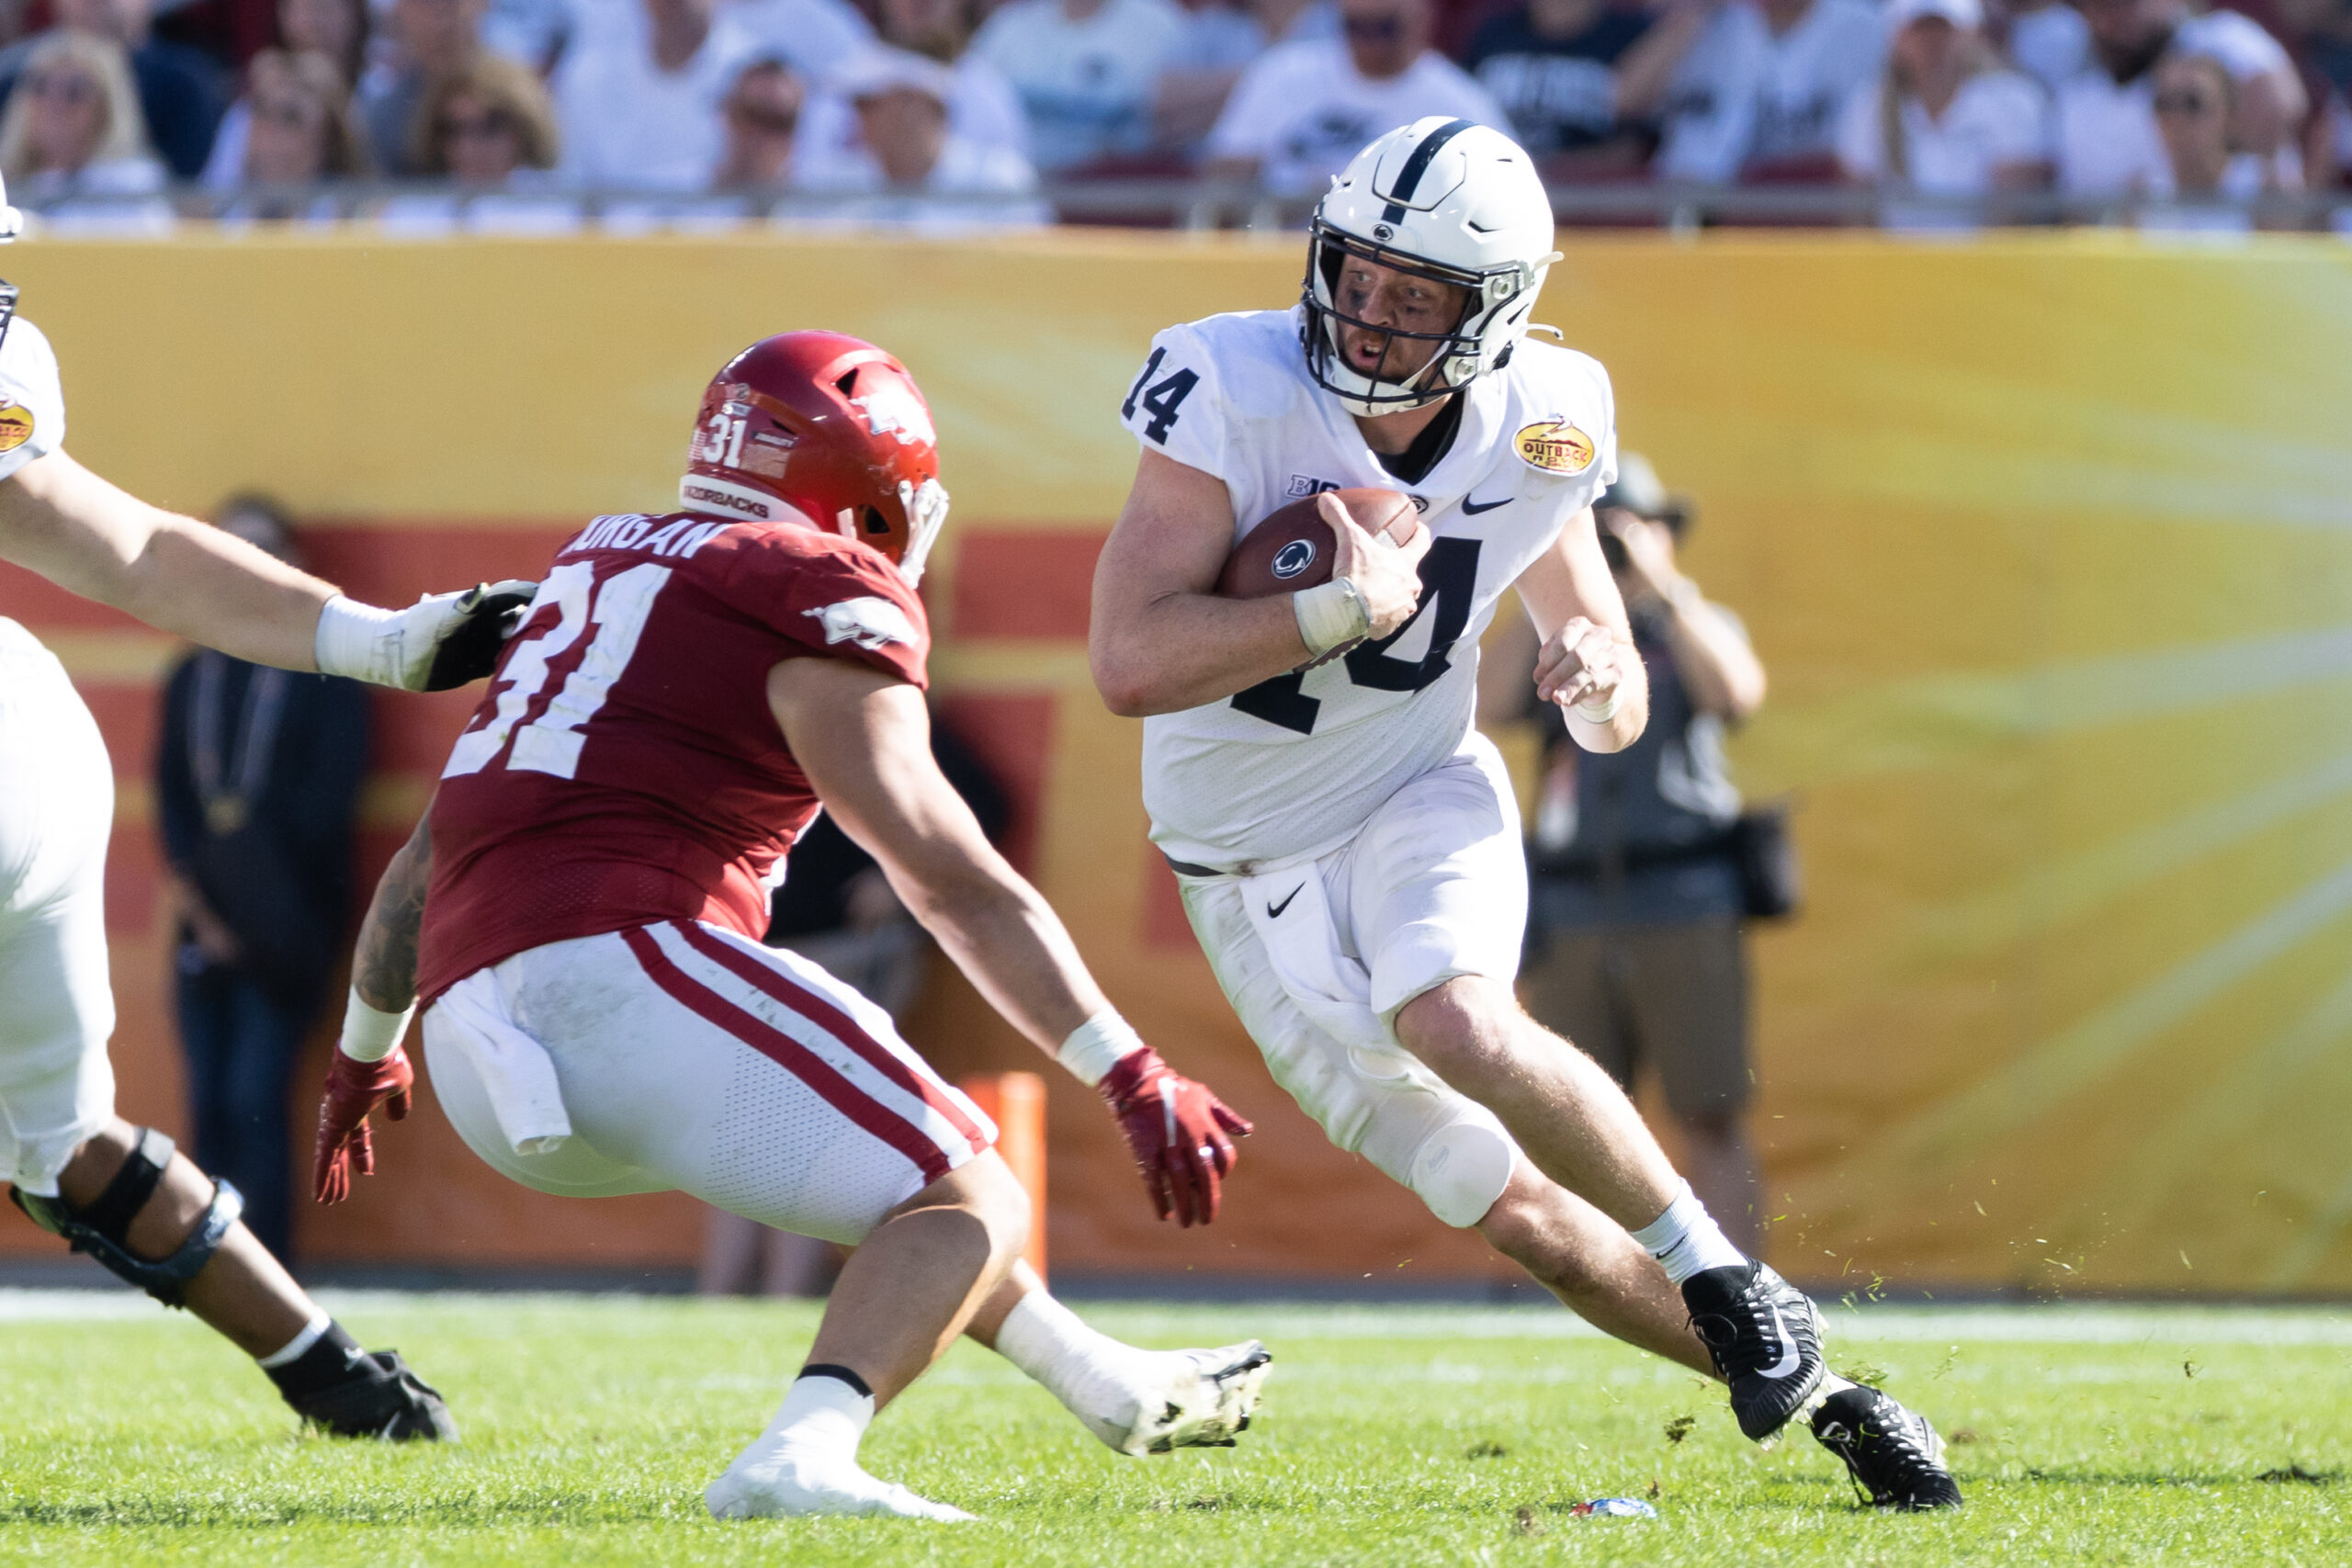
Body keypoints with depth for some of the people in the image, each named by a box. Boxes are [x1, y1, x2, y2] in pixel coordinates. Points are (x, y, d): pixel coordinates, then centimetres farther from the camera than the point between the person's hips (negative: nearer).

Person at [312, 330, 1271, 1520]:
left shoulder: (600, 573, 27)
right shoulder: (821, 603, 2)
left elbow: (430, 860, 35)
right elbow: (956, 887, -6)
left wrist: (366, 1053, 49)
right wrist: (1137, 1083, -6)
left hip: (482, 1063, 9)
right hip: (615, 967, -9)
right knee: (966, 1204, -4)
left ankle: (1112, 1388, 39)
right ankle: (804, 1457, -29)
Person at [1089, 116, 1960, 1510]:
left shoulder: (1538, 430, -8)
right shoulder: (1231, 392, -20)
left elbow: (1621, 715, 5)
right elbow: (1129, 665, -28)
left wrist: (1603, 681, -18)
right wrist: (1355, 607, -32)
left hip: (1420, 798, 0)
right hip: (1253, 872, 0)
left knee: (1457, 1025, -34)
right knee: (1519, 1212, -4)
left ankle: (1729, 1282, -19)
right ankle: (1816, 1393, 8)